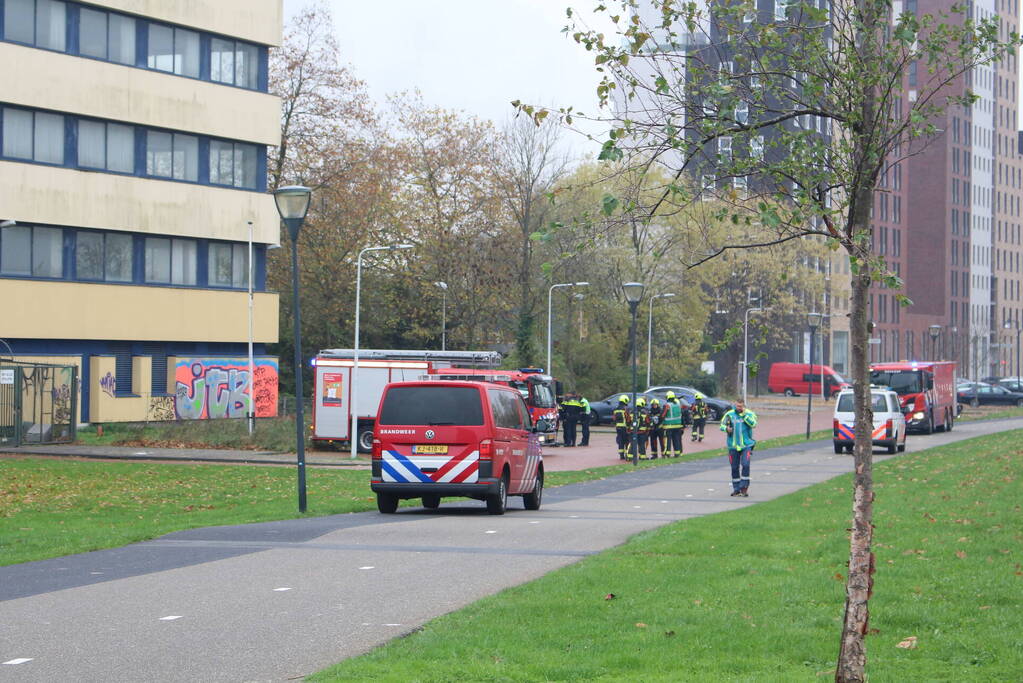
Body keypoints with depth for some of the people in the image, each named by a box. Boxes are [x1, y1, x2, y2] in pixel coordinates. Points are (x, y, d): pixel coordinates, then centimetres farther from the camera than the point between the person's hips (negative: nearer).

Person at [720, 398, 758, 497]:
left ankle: (744, 487, -7)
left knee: (745, 465, -15)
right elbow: (722, 425, 10)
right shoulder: (729, 414, 5)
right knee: (734, 467, 6)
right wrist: (726, 428, -12)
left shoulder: (749, 414, 1)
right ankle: (736, 489, 16)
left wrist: (744, 414, -17)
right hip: (733, 446, 2)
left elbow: (753, 424, -15)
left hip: (746, 445, -2)